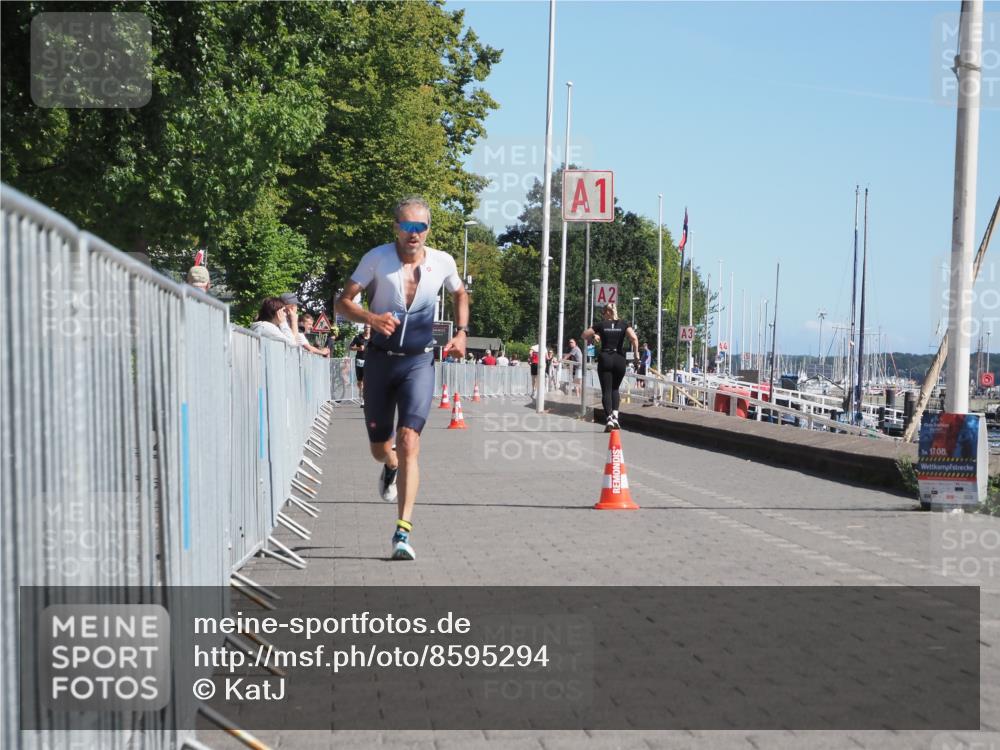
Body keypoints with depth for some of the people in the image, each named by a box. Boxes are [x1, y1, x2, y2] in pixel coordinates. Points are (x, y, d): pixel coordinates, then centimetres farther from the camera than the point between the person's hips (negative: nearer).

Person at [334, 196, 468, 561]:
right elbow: (343, 302, -5)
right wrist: (370, 318, -24)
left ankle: (403, 532, -20)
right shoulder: (377, 258, -7)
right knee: (379, 448, 13)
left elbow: (460, 294, 21)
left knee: (408, 442, -18)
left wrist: (461, 332, 6)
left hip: (419, 362, -1)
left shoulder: (442, 263, -1)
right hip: (380, 359, 1)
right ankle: (391, 468, 53)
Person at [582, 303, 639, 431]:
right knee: (615, 389, 19)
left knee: (606, 390, 1)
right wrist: (636, 353, -1)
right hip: (619, 359, 2)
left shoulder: (601, 325, 3)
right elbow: (634, 338, -11)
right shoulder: (624, 324, 4)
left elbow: (584, 335, 7)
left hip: (605, 359, -1)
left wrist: (594, 336, 25)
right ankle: (615, 414, 0)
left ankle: (609, 418, -14)